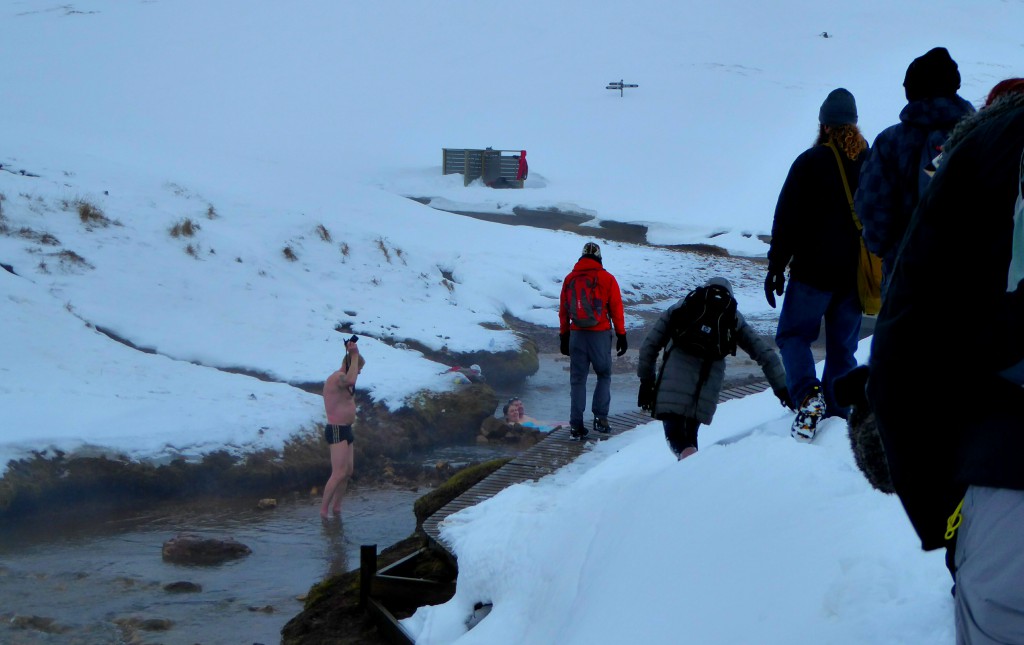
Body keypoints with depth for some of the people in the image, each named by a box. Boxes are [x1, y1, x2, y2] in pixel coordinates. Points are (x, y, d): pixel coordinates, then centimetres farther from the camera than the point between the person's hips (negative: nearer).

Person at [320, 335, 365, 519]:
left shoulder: (342, 377, 14)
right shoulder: (337, 377, -18)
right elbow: (351, 380, -41)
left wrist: (354, 352, 9)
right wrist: (354, 355, -31)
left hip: (345, 431, 11)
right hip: (337, 431, -11)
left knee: (348, 471, 15)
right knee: (339, 474, -15)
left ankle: (336, 507, 25)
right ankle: (323, 510, -13)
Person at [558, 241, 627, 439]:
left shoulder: (569, 279, 8)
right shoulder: (607, 279, -2)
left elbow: (563, 311, 10)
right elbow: (616, 309, -2)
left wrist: (564, 337, 17)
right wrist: (621, 335, 3)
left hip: (577, 335, 2)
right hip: (601, 334, -2)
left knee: (577, 380, 7)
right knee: (604, 376, 13)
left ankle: (576, 425, 3)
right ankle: (600, 417, 1)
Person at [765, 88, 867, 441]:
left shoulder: (811, 162, -8)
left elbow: (787, 219, -9)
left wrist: (776, 267, -3)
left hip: (814, 271, -4)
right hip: (856, 276, 4)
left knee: (792, 335, 7)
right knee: (843, 346, 11)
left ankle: (808, 395, -17)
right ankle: (837, 415, 9)